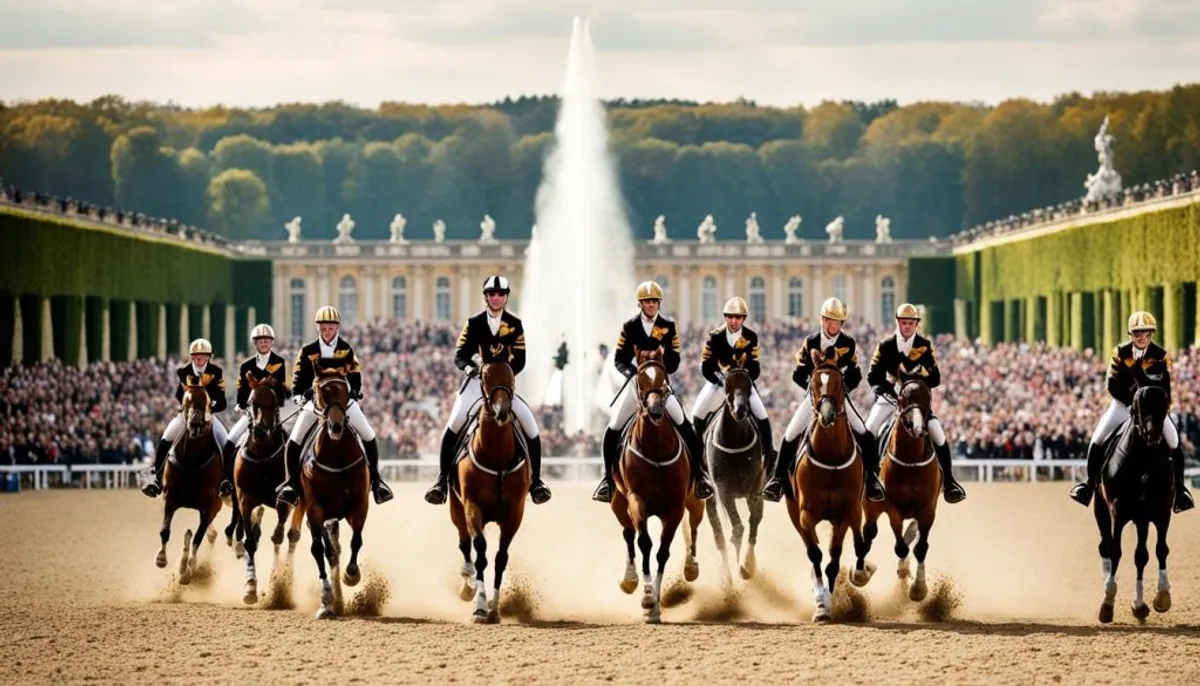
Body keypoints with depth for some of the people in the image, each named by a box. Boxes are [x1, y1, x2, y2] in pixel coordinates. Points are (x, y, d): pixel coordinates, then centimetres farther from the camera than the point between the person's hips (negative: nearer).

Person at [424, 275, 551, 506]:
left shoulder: (515, 324, 2)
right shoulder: (474, 323, 0)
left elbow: (519, 360, -1)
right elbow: (459, 354, -3)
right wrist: (468, 366, -26)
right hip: (478, 380, -1)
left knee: (531, 430, -12)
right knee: (453, 427, -20)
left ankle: (535, 480, 2)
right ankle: (442, 480, -15)